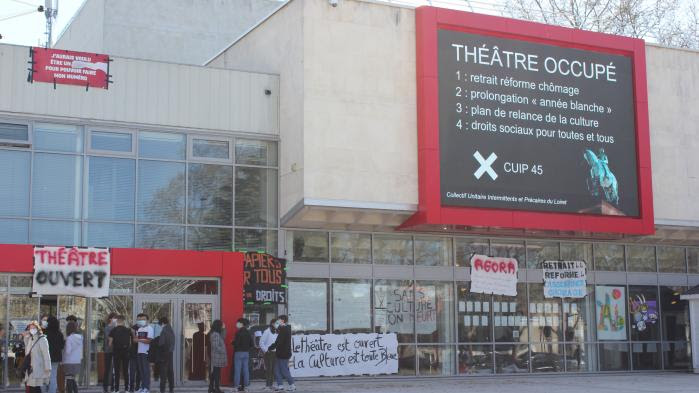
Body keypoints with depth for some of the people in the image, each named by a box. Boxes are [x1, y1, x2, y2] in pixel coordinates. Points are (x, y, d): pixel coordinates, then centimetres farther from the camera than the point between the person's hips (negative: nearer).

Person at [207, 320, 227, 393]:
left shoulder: (214, 333, 13)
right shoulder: (216, 334, -18)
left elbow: (222, 338, 20)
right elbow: (216, 346, -22)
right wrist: (223, 352, -13)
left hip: (215, 357, 10)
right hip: (217, 357, -10)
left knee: (214, 373, 14)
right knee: (217, 373, -5)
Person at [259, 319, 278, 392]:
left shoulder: (276, 332, 9)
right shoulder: (267, 331, -9)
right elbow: (261, 342, -9)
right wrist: (265, 350, -12)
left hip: (275, 353, 6)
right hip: (268, 353, -6)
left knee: (273, 369, 8)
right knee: (268, 369, -7)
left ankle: (271, 384, 16)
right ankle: (267, 385, -4)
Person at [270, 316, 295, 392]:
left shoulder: (283, 330, -18)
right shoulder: (287, 329, 13)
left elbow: (278, 342, -22)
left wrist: (270, 348, -12)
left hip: (283, 354, -10)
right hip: (281, 354, 10)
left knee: (284, 370, -3)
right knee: (277, 369, 11)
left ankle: (292, 385, 3)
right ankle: (280, 385, 12)